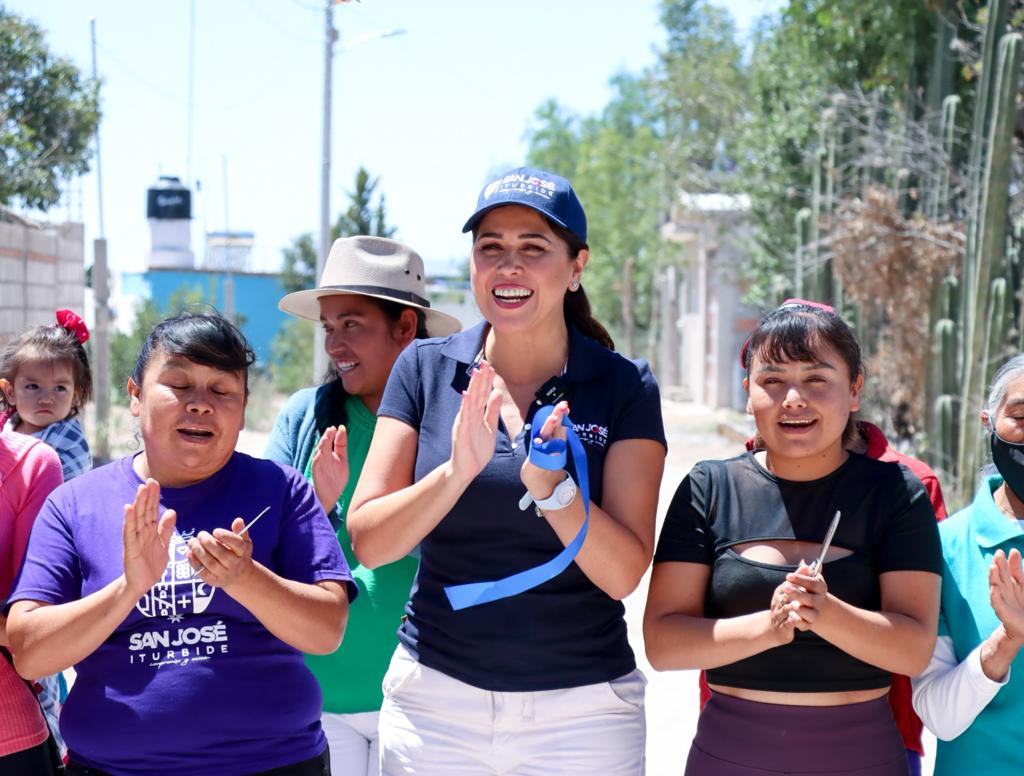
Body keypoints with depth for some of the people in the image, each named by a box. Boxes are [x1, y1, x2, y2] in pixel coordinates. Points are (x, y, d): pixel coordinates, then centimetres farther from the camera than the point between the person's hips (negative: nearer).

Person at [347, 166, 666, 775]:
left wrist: (550, 483, -27)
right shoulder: (425, 369, -1)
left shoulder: (624, 387, -5)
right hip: (437, 697, 1)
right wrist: (456, 472, -23)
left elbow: (623, 573, -11)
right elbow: (367, 541, -7)